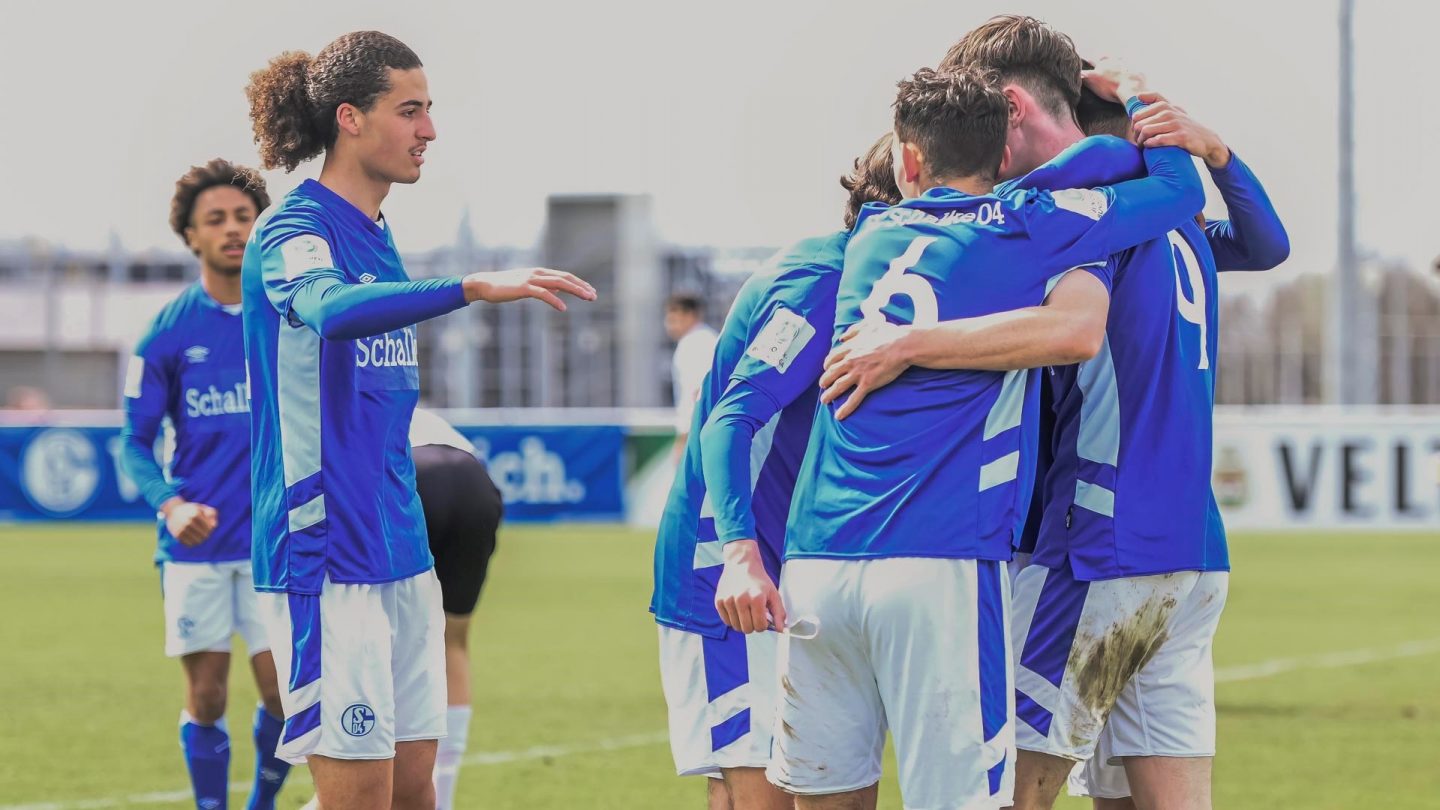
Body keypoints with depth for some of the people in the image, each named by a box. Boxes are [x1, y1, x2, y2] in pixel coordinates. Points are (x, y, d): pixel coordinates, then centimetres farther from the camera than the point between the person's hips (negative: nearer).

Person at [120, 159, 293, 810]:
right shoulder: (167, 333, -1)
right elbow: (135, 441, 1)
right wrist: (170, 506, -16)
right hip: (196, 543, 0)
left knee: (283, 693, -4)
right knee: (206, 697, 3)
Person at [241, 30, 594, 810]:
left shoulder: (377, 237, 15)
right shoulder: (293, 229, -11)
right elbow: (329, 307, -35)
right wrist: (473, 287, -47)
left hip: (399, 553, 8)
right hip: (326, 556, -8)